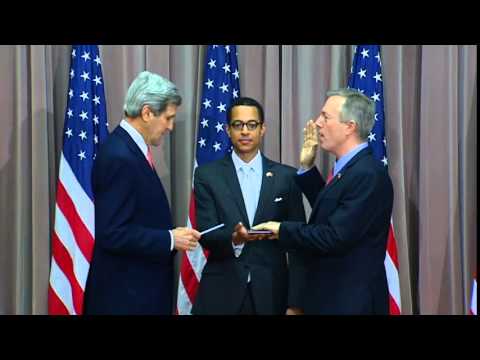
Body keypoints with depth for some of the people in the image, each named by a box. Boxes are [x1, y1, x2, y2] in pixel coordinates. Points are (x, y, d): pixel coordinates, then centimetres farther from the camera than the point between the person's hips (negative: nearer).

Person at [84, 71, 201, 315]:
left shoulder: (130, 149, 9)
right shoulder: (119, 157, -19)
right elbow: (113, 234, -23)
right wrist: (170, 239, -17)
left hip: (140, 287, 9)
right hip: (126, 293, -9)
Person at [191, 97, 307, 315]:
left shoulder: (286, 177, 3)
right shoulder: (207, 175, 1)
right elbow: (206, 235, -6)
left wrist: (295, 303, -3)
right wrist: (233, 239, -27)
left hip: (271, 295, 1)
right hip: (220, 294, -1)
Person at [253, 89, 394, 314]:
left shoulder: (368, 174, -21)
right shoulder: (352, 169, 9)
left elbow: (335, 237, -25)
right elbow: (327, 208, 18)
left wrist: (282, 230, -13)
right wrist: (307, 168, 10)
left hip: (352, 301, -9)